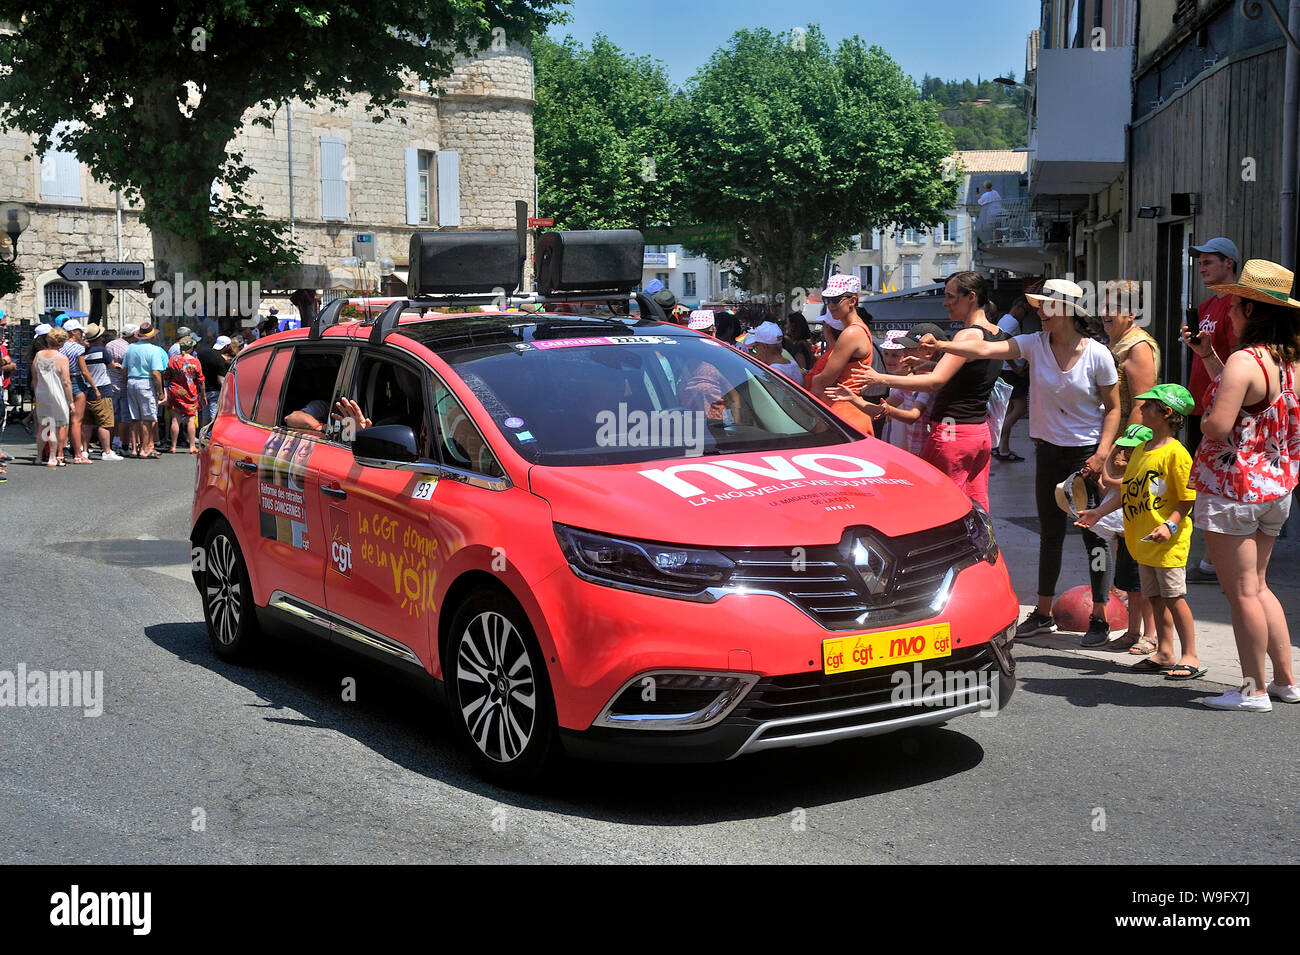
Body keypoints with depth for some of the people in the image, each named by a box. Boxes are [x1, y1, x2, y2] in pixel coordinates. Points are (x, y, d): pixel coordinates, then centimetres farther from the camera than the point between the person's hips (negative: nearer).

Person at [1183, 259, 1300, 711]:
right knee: (1258, 587, 19)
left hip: (1233, 488, -9)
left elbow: (1219, 424, -28)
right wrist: (1207, 355, 22)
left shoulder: (1244, 359, -20)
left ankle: (1254, 689, 7)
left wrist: (1202, 422, -5)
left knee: (1241, 592, 0)